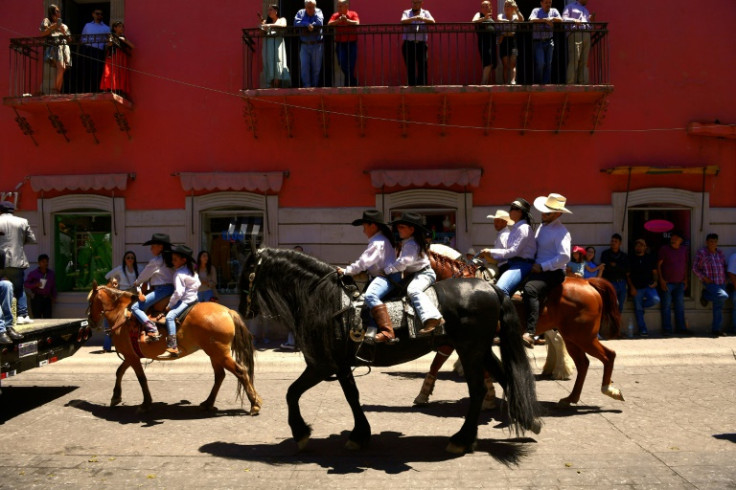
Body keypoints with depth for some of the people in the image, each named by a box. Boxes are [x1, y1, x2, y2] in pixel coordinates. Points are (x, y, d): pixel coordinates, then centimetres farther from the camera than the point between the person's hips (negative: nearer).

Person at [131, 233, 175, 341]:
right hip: (171, 287, 10)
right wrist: (141, 282, 26)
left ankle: (152, 330, -27)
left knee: (135, 307, -13)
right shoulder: (167, 259, 15)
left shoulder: (155, 260, -10)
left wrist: (137, 283, 21)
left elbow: (145, 275, 2)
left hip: (162, 289, -10)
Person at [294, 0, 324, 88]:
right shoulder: (301, 12, 8)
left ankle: (314, 87, 14)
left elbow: (319, 23, -13)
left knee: (316, 68, 4)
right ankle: (306, 86, -8)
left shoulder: (318, 12, 5)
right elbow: (296, 23, -8)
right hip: (304, 45, 0)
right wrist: (308, 24, -16)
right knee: (304, 67, -9)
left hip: (317, 45, 0)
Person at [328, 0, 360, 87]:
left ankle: (348, 85, 10)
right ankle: (353, 82, 16)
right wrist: (339, 20, -23)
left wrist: (347, 20, -28)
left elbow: (357, 23, -14)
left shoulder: (353, 14, 3)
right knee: (343, 65, -3)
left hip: (352, 43, -2)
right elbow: (329, 24, -8)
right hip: (340, 44, 2)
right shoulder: (335, 15, 7)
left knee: (350, 66, -4)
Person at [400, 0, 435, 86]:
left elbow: (432, 21, -6)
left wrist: (422, 18, -26)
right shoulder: (406, 13, 12)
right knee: (410, 68, -1)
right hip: (408, 44, 0)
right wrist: (414, 18, -28)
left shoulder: (425, 13, 13)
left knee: (423, 66, -6)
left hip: (421, 44, 1)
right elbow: (403, 21, -9)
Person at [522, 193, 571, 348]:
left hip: (553, 273, -10)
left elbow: (564, 257, -22)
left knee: (530, 289, -36)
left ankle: (530, 334, -44)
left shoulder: (561, 232, -12)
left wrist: (542, 267, -19)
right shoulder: (542, 227, 15)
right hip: (538, 270, 10)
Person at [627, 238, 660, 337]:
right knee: (638, 310, -1)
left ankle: (641, 305, 6)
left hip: (648, 286, 1)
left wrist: (655, 281, -5)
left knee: (656, 300, -25)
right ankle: (642, 330, 8)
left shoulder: (650, 258, 11)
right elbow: (628, 275, 5)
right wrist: (632, 287, -5)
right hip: (636, 288, -1)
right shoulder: (631, 259, 6)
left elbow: (655, 272, 15)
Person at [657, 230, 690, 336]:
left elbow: (685, 266, 19)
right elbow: (658, 265, -3)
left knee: (680, 306, 7)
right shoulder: (664, 249, -2)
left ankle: (681, 328, 13)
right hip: (667, 283, -4)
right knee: (666, 306, -3)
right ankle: (667, 329, 1)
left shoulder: (684, 250, 12)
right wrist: (661, 280, -10)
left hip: (680, 283, 5)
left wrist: (685, 280, 12)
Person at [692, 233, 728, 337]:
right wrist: (704, 278, -15)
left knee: (718, 307, 7)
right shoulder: (701, 253, -7)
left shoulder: (720, 252, 10)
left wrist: (724, 278, 7)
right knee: (723, 296, -28)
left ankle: (716, 329, 16)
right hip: (710, 283, -6)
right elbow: (695, 268, -5)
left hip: (721, 283, 6)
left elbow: (724, 265, 21)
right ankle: (705, 295, 0)